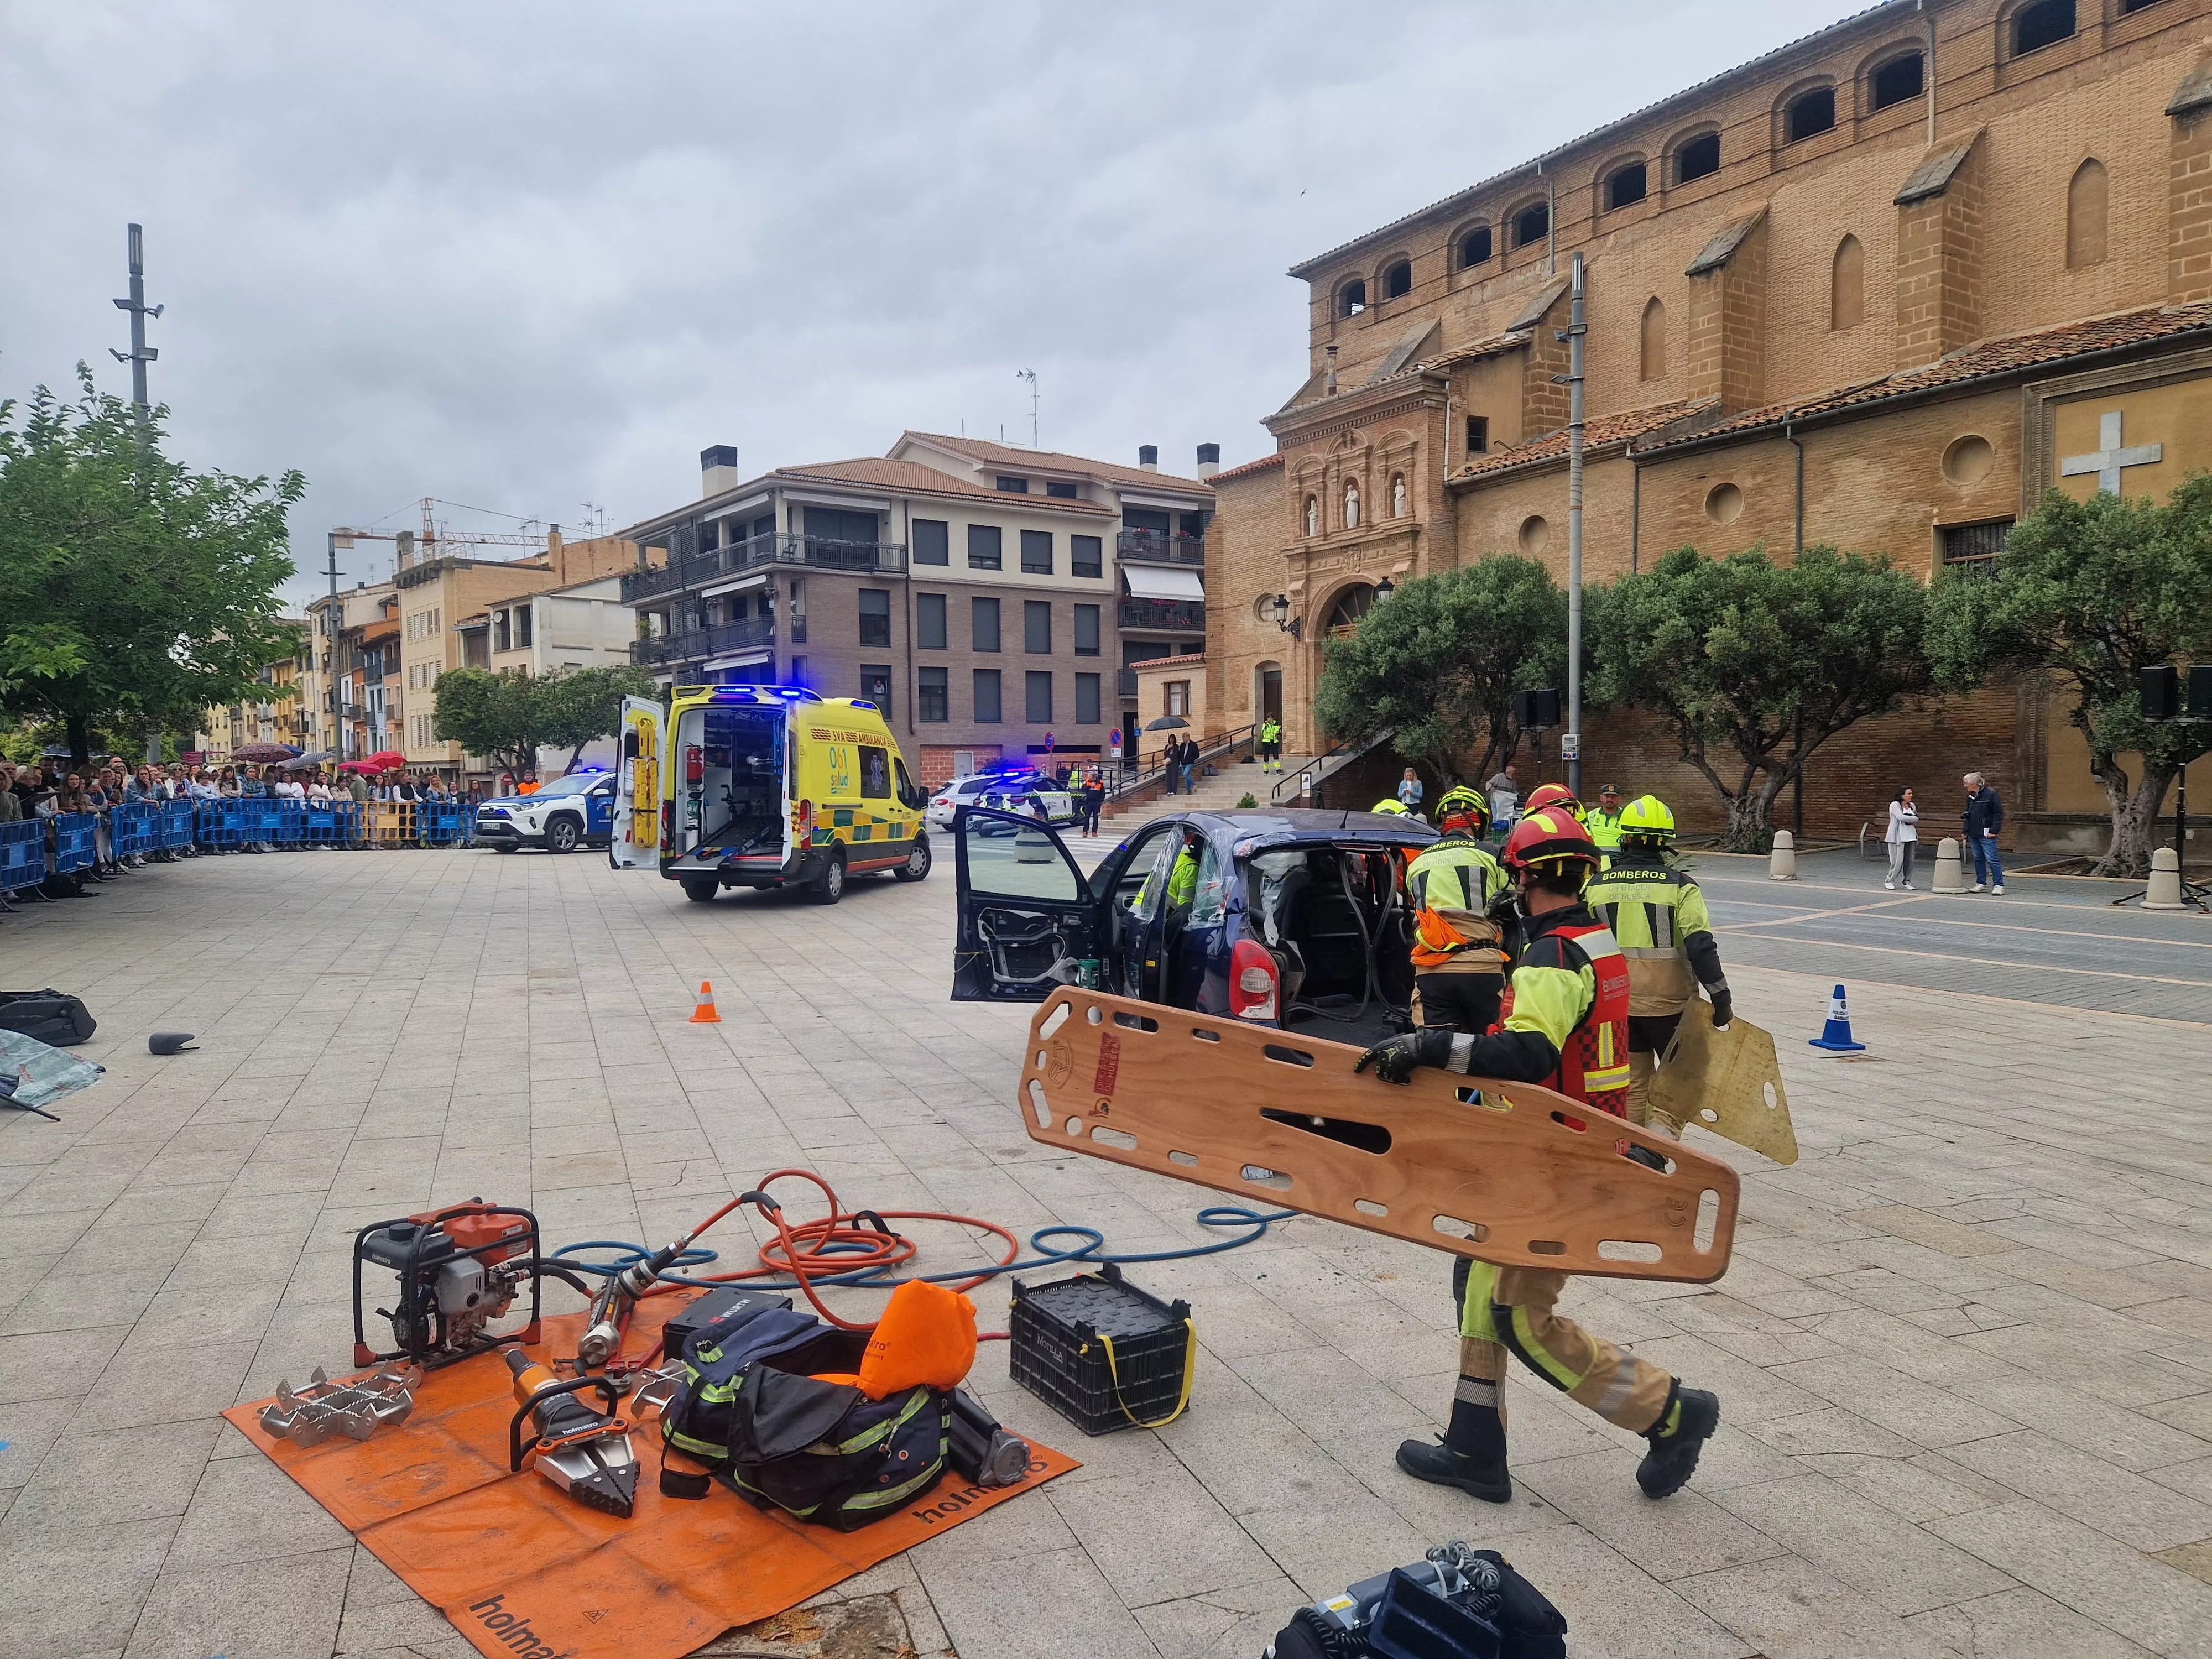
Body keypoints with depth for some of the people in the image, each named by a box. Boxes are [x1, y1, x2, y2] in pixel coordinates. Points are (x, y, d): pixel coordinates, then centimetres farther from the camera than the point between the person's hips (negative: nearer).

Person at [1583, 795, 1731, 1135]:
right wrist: (1720, 997, -6)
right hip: (1669, 1003, -3)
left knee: (1632, 1082, 16)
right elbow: (1701, 947, -15)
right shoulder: (1680, 887, -10)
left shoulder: (1597, 887, 0)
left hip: (1616, 1002, 3)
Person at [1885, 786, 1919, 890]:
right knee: (1898, 860, -8)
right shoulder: (1895, 805, -6)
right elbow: (1900, 817, -20)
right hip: (1898, 837, -6)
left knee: (1909, 860, 4)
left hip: (1910, 836, 6)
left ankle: (1906, 882, 13)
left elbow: (1916, 821, 18)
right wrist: (1915, 819, -7)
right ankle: (1890, 881, 3)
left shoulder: (1912, 806, 13)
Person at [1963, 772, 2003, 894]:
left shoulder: (1991, 794, -9)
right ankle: (1981, 883, 19)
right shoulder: (1970, 797, 13)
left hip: (1987, 834, -7)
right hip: (1974, 834, 7)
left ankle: (1998, 885, -4)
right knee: (1978, 859, 12)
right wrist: (1965, 826, 12)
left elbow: (1999, 814, -9)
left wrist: (1994, 831, -14)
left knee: (1991, 859, -8)